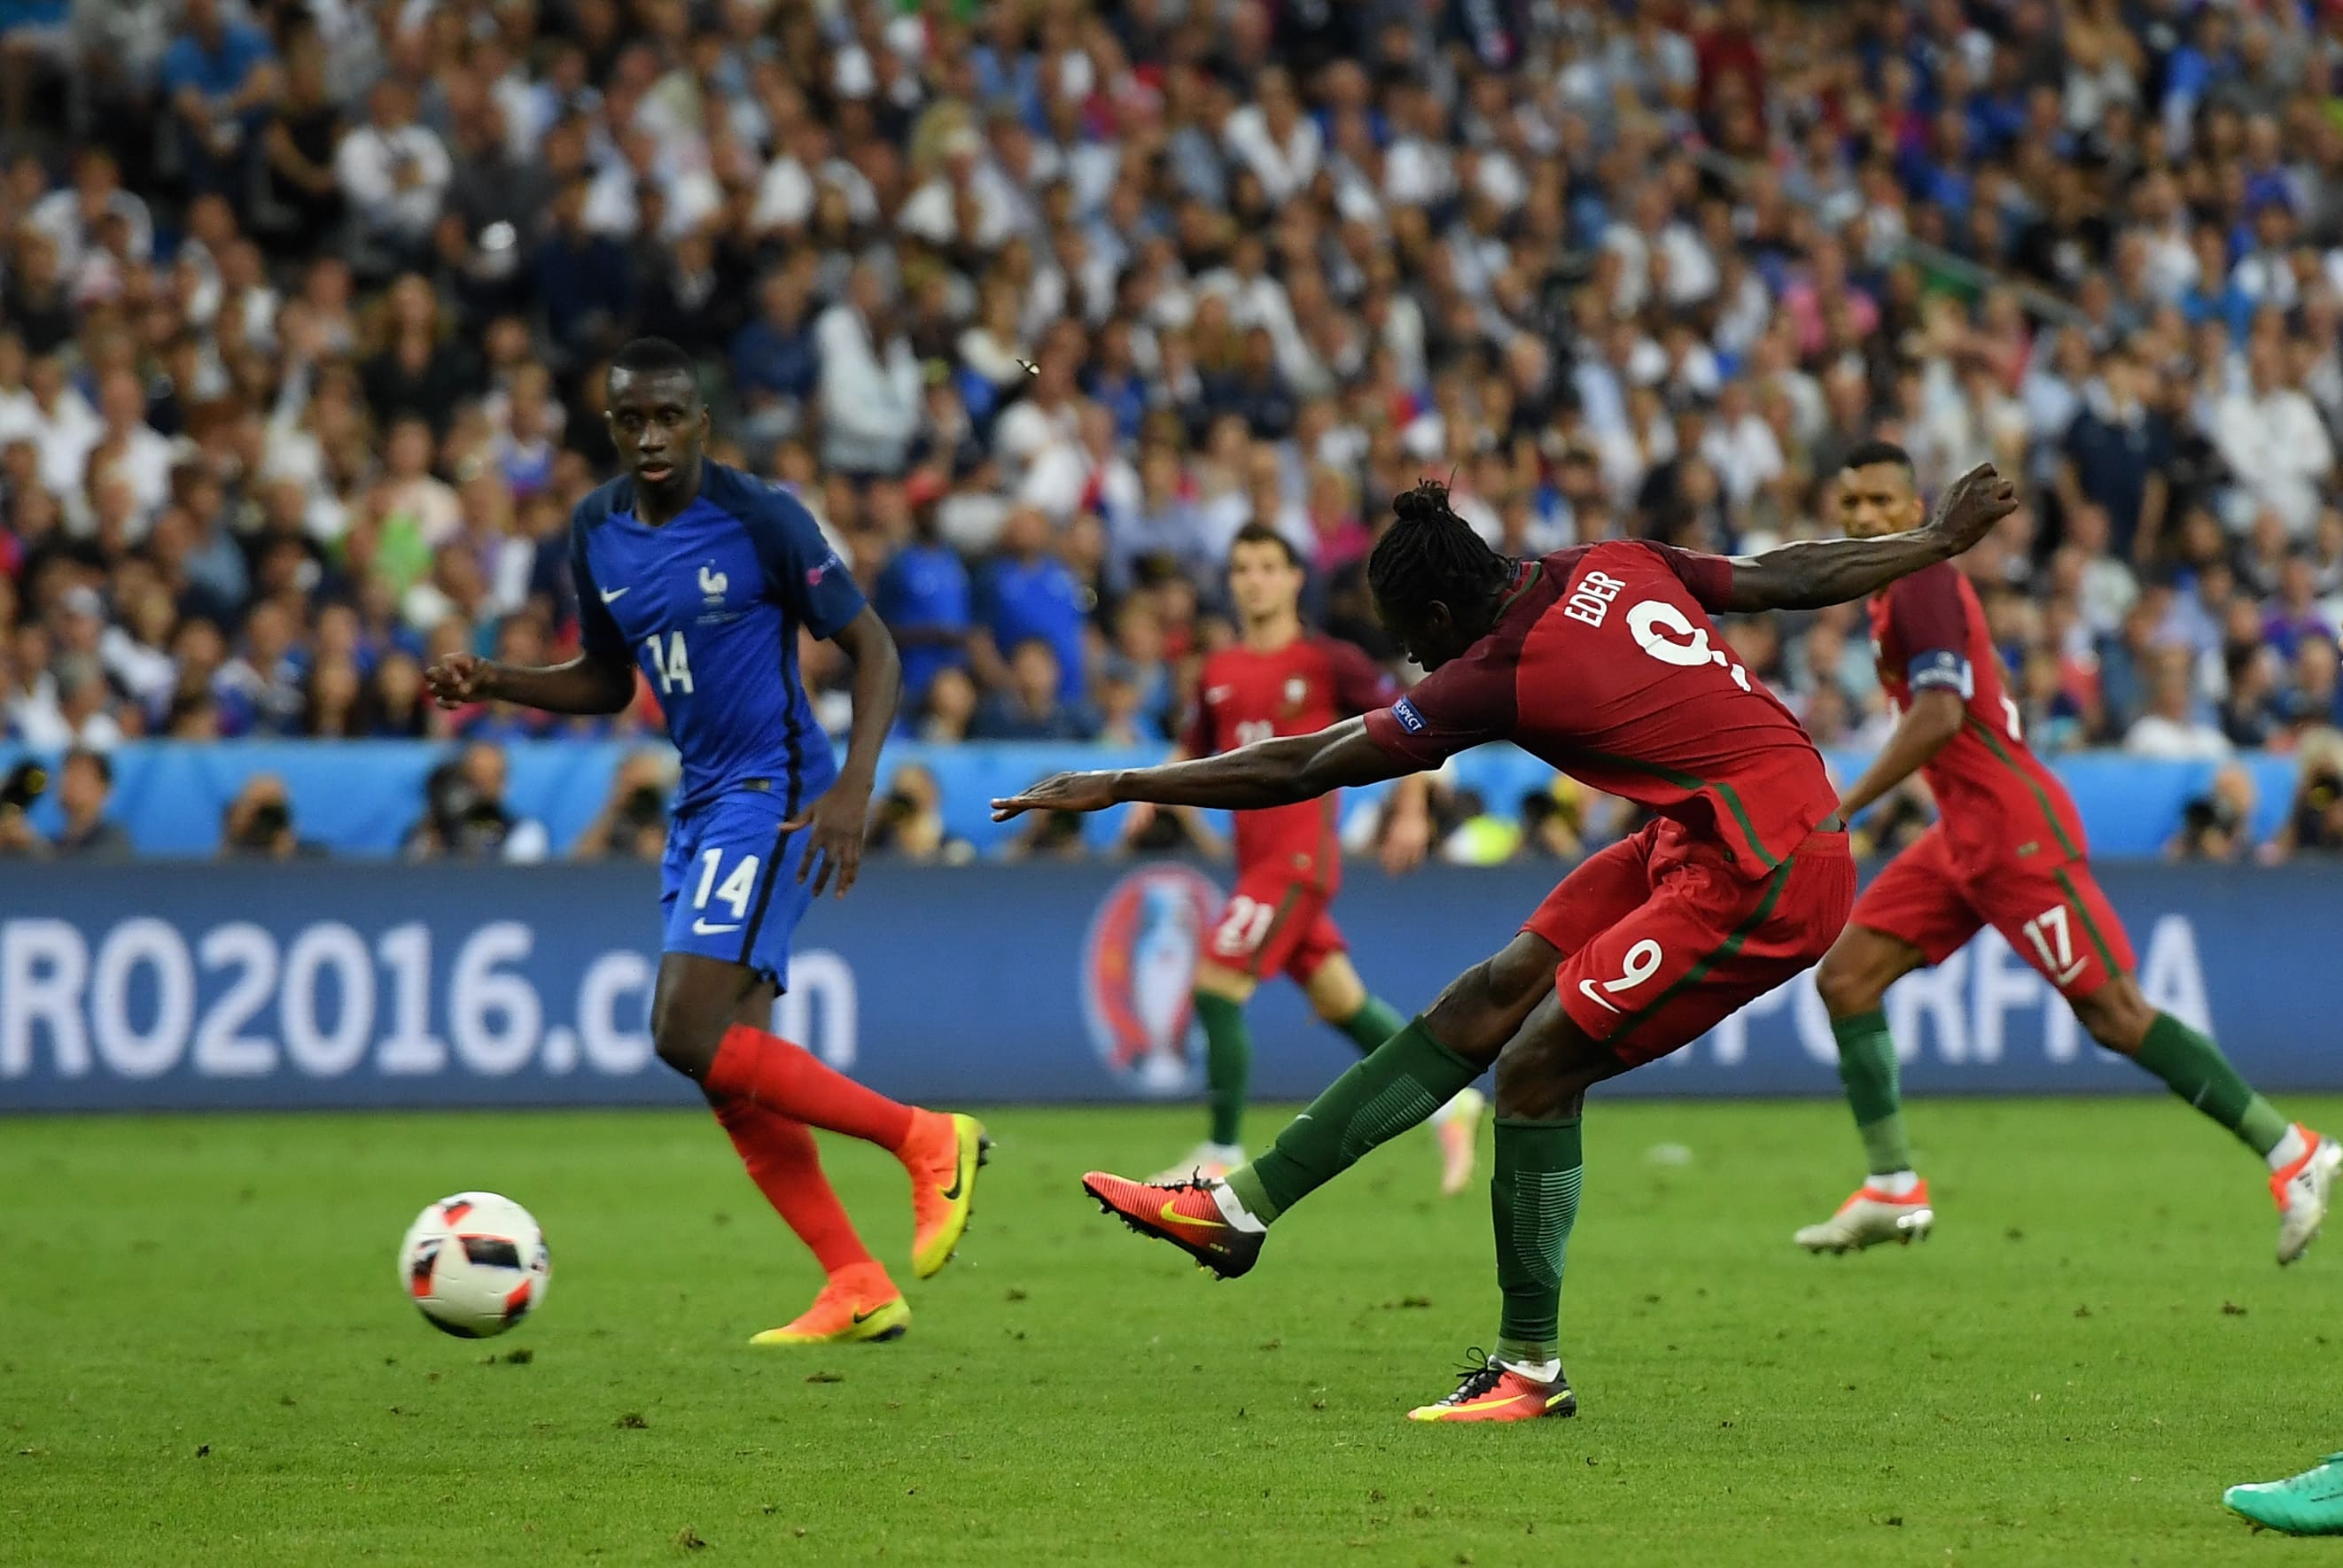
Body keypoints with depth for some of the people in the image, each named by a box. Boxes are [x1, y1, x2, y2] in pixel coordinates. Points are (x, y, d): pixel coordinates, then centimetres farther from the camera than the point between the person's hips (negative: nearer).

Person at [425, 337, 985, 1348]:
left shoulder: (760, 519, -12)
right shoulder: (596, 532, 8)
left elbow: (872, 648, -8)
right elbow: (607, 683, 21)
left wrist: (853, 787, -20)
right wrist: (492, 683, 4)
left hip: (773, 796, -8)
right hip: (700, 807, 8)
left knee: (689, 1036, -20)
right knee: (731, 1076, 3)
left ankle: (927, 1141, -9)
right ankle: (857, 1292, 8)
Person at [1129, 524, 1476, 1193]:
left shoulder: (1327, 662, -8)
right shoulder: (1219, 673, 9)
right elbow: (1196, 749, 23)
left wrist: (1411, 813, -7)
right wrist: (1154, 797, 4)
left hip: (1300, 855, -7)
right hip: (1257, 856, 7)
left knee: (1216, 988, -14)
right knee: (1338, 999, 14)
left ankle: (1223, 1155, -6)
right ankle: (1449, 1099, 30)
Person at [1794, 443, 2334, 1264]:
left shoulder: (1921, 586, -14)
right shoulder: (1902, 589, 16)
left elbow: (1940, 714, -25)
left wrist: (1842, 809, -24)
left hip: (2013, 829, -10)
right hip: (1964, 834, 10)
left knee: (2116, 1016, -10)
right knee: (1844, 976, 2)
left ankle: (2293, 1155, -5)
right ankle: (1893, 1188, 3)